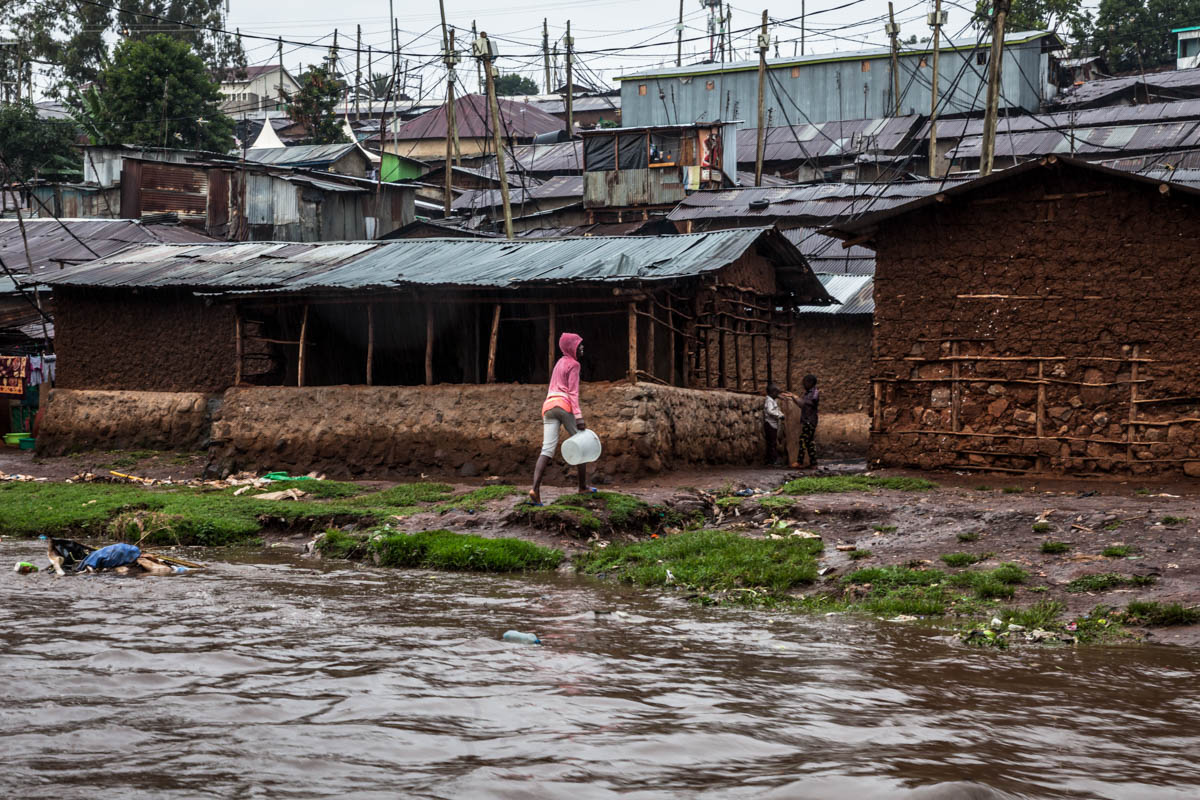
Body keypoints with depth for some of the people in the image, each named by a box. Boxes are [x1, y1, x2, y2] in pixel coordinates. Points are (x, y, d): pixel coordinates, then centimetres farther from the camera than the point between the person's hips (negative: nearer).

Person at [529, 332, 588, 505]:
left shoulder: (559, 363, 25)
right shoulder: (573, 364, -1)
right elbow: (573, 392, -10)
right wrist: (579, 418, -14)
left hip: (548, 406, 7)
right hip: (565, 406, -7)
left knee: (547, 449, -8)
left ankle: (535, 489, -26)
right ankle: (583, 486, 16)